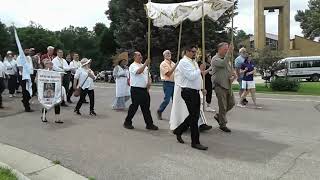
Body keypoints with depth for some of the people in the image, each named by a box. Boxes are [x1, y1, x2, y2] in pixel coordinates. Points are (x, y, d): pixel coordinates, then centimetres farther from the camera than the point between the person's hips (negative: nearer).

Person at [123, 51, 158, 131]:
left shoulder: (144, 66, 18)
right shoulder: (133, 66, -5)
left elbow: (148, 76, 21)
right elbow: (138, 71, -26)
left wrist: (149, 82, 2)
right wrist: (145, 64, -26)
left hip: (145, 89, 7)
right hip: (136, 89, -7)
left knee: (146, 107, 9)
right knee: (134, 107, -1)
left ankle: (149, 124, 14)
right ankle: (127, 122, 15)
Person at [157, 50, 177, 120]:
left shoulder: (173, 63, 17)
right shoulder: (163, 64, -5)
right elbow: (168, 74, -16)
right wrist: (175, 66, -20)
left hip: (174, 83, 7)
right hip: (167, 83, -7)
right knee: (167, 100, -8)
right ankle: (159, 111, 11)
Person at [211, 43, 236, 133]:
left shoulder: (227, 58, 15)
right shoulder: (215, 59, -10)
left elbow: (230, 70, 21)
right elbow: (223, 64, -30)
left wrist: (233, 75, -1)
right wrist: (229, 52, -29)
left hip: (228, 85, 8)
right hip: (220, 86, -8)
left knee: (231, 103, 12)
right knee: (223, 106, -2)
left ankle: (218, 116, 31)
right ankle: (222, 124, 13)